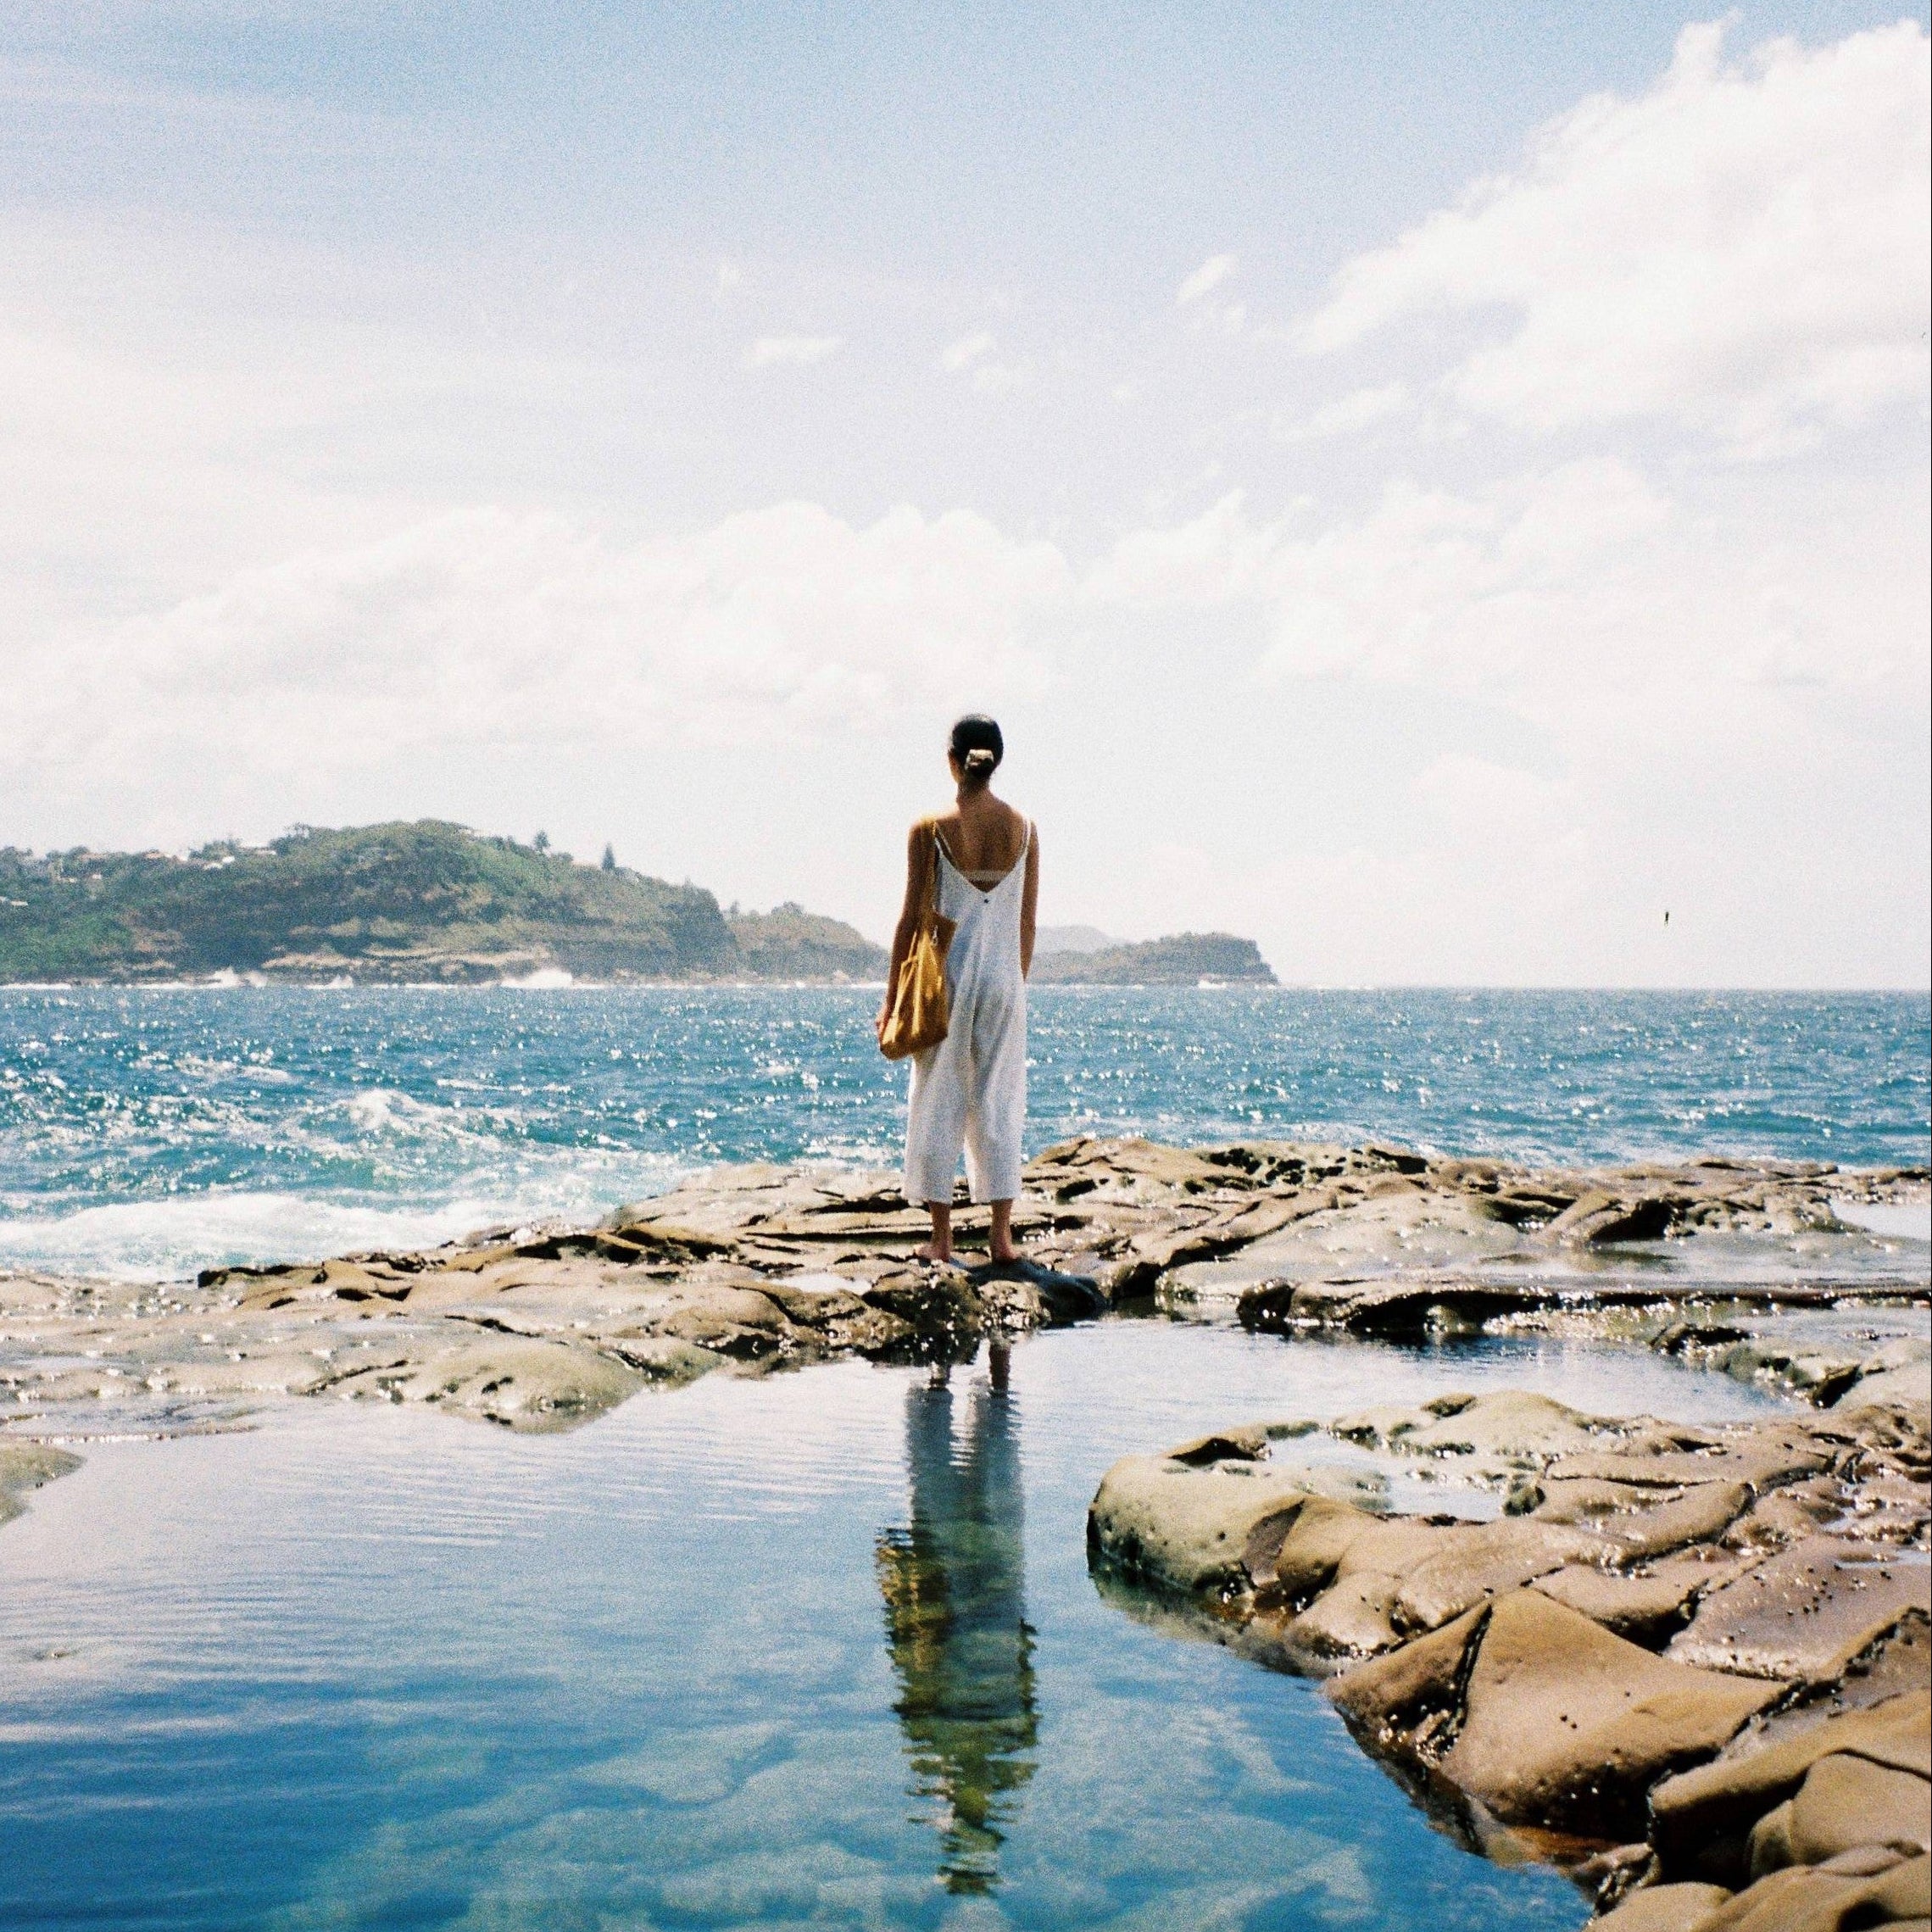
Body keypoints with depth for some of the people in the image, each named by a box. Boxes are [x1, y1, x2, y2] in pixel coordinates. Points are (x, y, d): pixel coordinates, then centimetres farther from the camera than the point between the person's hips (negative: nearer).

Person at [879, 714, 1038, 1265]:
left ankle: (942, 1239, 7)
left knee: (939, 1103, 5)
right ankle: (1002, 1236, 8)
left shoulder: (931, 829, -8)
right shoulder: (1024, 828, 0)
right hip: (1004, 976, 2)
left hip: (948, 974, -2)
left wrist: (892, 997, 1)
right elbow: (1027, 921, 5)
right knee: (1000, 1103, 9)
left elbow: (913, 918, -6)